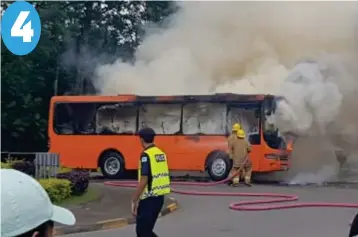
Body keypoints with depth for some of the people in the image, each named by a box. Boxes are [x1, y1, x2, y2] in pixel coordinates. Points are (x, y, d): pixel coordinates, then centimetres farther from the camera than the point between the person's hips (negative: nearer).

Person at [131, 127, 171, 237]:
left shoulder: (146, 155, -16)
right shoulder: (161, 153, 10)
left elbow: (143, 181, -20)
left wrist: (134, 200, -13)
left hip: (149, 199, -9)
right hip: (159, 197, 9)